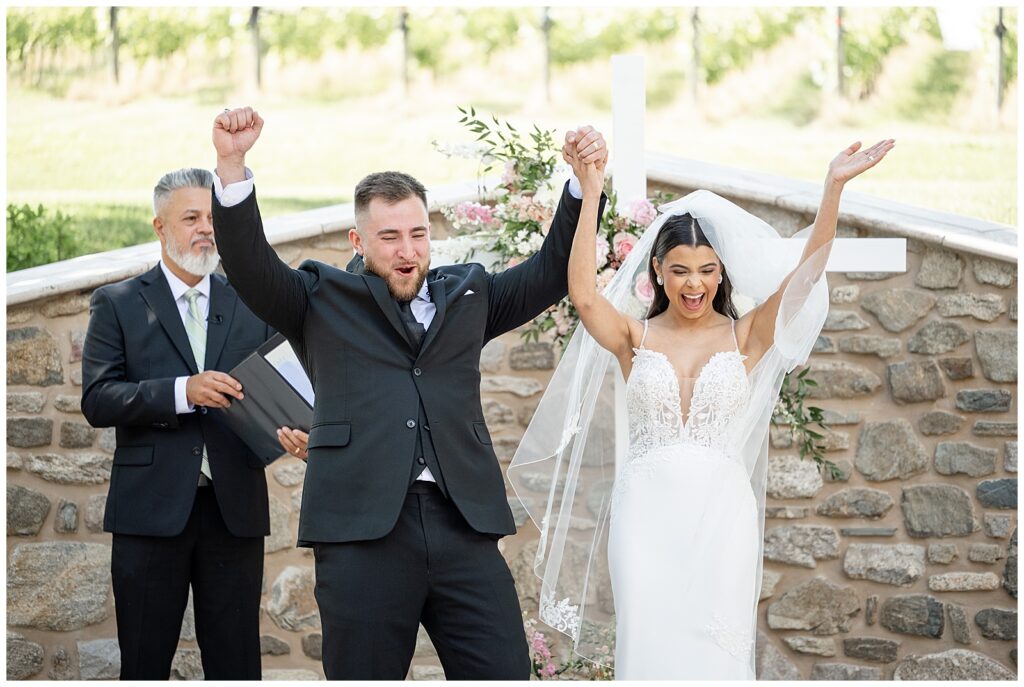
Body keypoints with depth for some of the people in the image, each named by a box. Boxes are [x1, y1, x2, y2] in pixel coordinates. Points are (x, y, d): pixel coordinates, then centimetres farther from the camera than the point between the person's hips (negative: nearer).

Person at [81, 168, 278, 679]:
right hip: (151, 509, -2)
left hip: (234, 508, 2)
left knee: (236, 665, 3)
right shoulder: (117, 305, 5)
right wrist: (182, 392, -19)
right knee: (145, 665, 4)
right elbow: (97, 401, -5)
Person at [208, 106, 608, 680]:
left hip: (465, 526, 2)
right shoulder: (322, 299, 12)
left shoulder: (468, 294, 21)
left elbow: (552, 272, 20)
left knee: (505, 675, -2)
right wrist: (232, 167, -17)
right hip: (362, 527, -2)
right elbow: (249, 265, -1)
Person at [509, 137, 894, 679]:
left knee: (715, 650, -3)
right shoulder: (635, 337, 5)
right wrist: (590, 196, -18)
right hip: (646, 513, 0)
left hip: (721, 515, 0)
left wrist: (834, 187, -18)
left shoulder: (745, 336, 4)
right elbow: (582, 294, -13)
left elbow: (804, 274, -7)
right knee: (650, 648, -1)